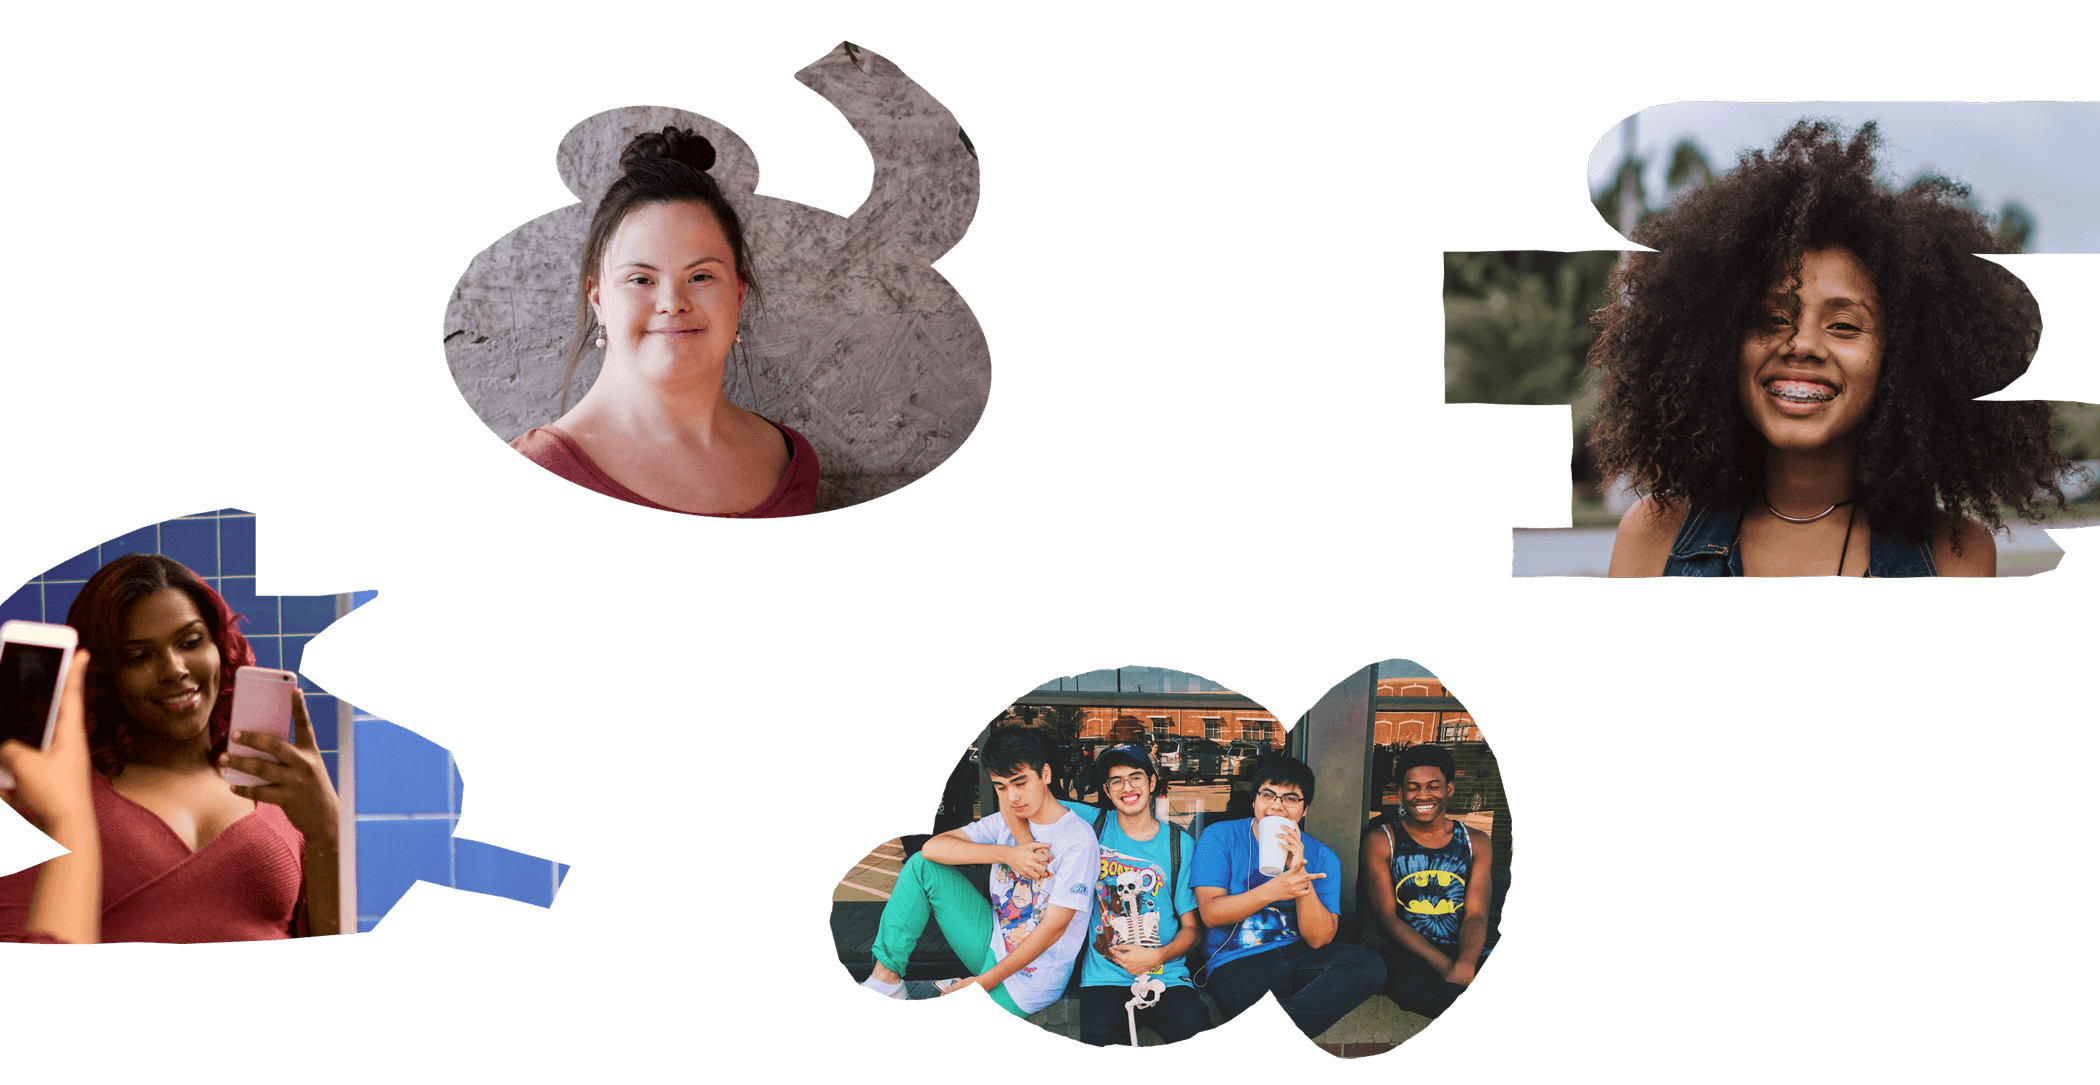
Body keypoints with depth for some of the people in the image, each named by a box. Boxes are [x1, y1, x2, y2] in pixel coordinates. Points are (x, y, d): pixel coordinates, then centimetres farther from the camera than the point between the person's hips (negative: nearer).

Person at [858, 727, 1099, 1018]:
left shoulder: (1077, 839, -19)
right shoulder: (1007, 821, 2)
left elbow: (1053, 928, -21)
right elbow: (933, 847, -8)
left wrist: (982, 983, -18)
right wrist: (1006, 854, -22)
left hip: (1028, 980, -7)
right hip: (994, 942, 7)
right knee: (922, 866, -3)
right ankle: (886, 977, -5)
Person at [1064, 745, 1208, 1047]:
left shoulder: (1180, 844, 10)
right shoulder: (1092, 824, 8)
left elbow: (1192, 926, 10)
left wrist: (1157, 956, -9)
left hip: (1167, 976, 1)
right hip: (1105, 977, -1)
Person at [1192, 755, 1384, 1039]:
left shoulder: (1322, 858, 8)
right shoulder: (1220, 837, 2)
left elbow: (1318, 938, -4)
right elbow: (1210, 912, -10)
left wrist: (1300, 873, -17)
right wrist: (1271, 891, -24)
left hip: (1299, 956, 5)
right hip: (1236, 963, -5)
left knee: (1369, 964, -26)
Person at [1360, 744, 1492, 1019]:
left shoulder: (1475, 842, 15)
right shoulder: (1380, 841, 8)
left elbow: (1476, 914, 3)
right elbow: (1386, 916, -2)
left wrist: (1465, 965, -21)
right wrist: (1446, 967, -16)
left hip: (1468, 953, 1)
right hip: (1407, 954, 0)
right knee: (1407, 985, -41)